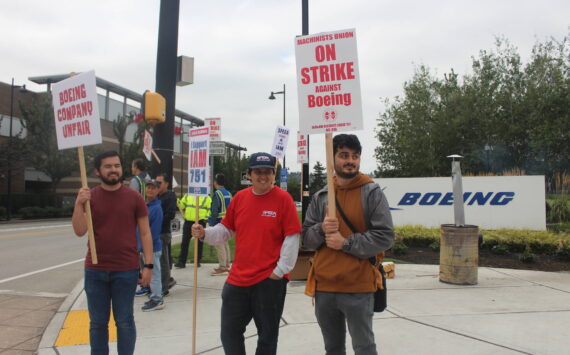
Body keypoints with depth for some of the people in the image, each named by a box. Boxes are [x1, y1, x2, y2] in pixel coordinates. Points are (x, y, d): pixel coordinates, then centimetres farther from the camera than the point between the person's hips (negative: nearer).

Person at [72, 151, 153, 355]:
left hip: (126, 270, -2)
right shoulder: (89, 197, 3)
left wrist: (148, 265, -5)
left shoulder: (134, 198, -2)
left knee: (124, 321, 7)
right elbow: (79, 231, -6)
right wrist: (79, 204, -20)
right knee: (98, 322, 12)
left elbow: (145, 233, 0)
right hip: (95, 270, 2)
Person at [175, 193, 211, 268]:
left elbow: (210, 210, -1)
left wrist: (205, 218, -11)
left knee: (199, 243, 6)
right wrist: (178, 202, 1)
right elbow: (181, 206, 20)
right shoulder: (187, 196, 12)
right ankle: (181, 262, 5)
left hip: (200, 222, -2)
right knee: (184, 242, 0)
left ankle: (198, 261, 18)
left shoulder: (207, 198, 2)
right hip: (188, 222, 2)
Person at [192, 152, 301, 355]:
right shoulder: (239, 198, 5)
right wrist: (205, 234, -5)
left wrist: (281, 270, -12)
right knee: (229, 332, 15)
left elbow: (292, 238, -11)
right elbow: (225, 230, 12)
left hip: (270, 280, -4)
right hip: (238, 278, 5)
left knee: (267, 334, 13)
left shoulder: (283, 198, -10)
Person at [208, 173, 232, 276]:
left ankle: (222, 268, -1)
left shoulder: (217, 194, -13)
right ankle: (227, 265, 24)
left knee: (219, 245, -3)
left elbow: (214, 211, -19)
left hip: (219, 223, -9)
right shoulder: (228, 194, 11)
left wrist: (212, 224, -16)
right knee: (225, 244, 16)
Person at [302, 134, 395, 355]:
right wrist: (322, 229, -13)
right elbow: (306, 239, 7)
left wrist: (346, 242, -15)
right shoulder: (320, 197, 8)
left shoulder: (372, 193, -3)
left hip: (358, 288, -4)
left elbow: (385, 237, -10)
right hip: (323, 287, 4)